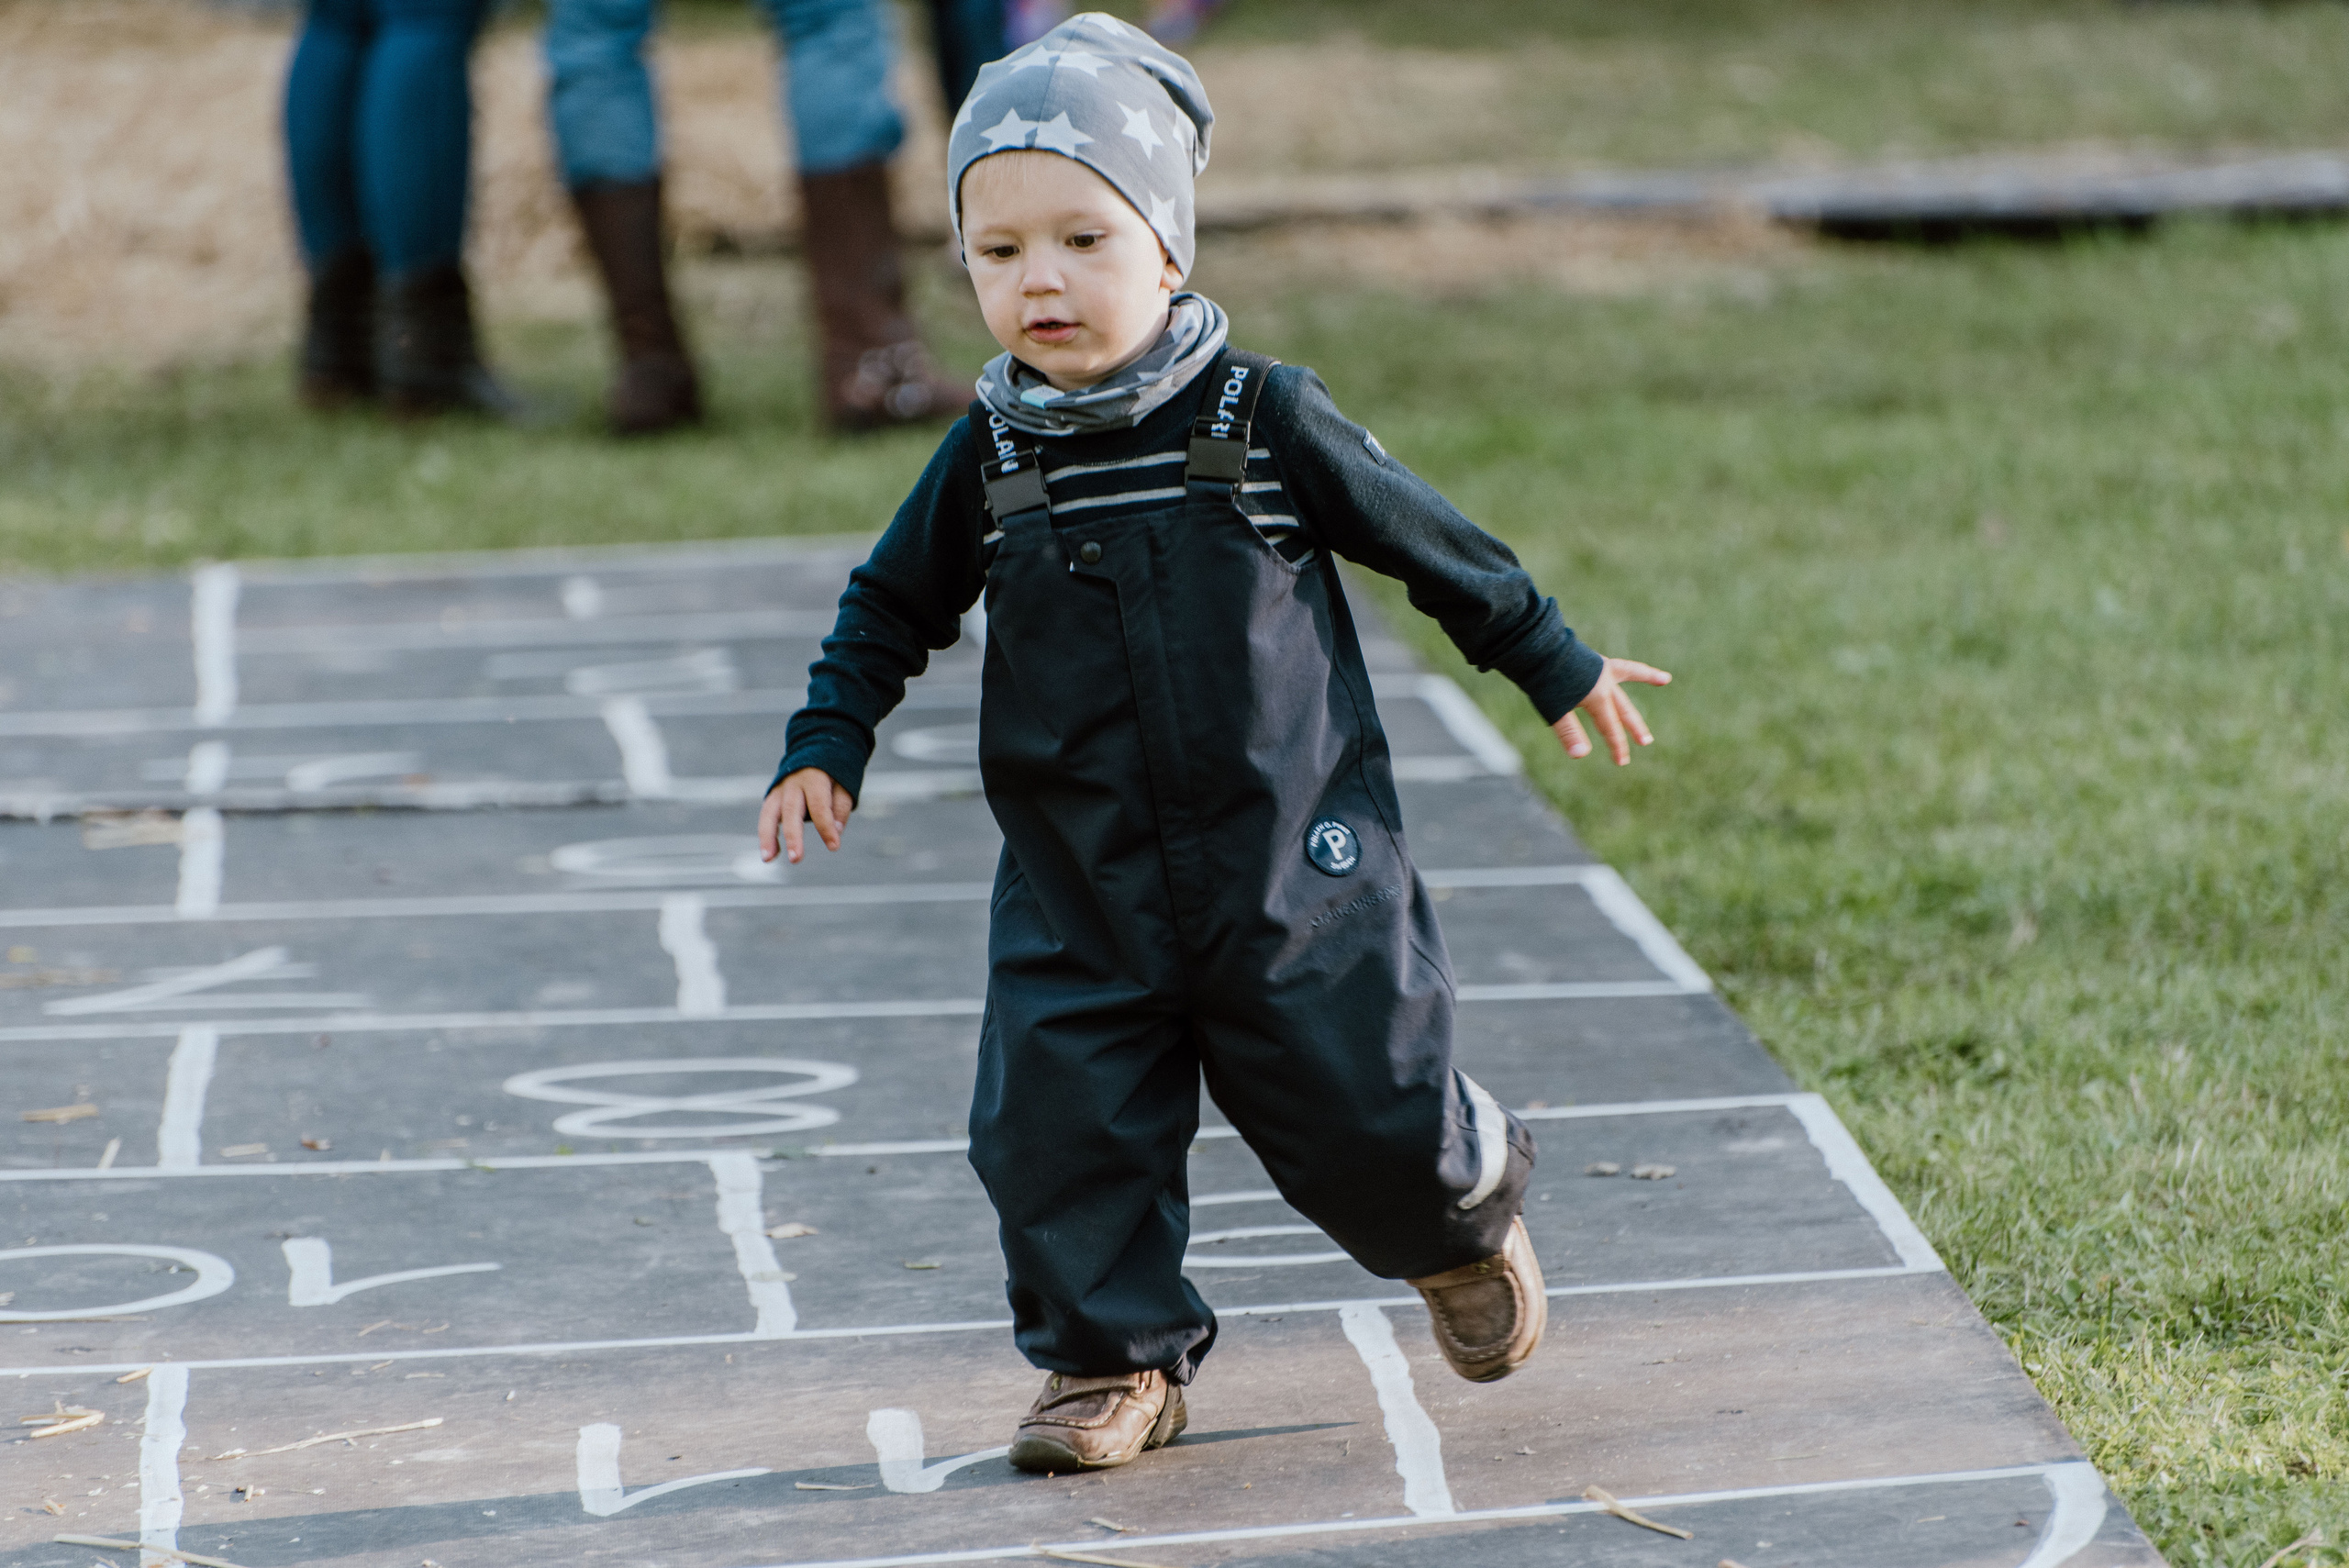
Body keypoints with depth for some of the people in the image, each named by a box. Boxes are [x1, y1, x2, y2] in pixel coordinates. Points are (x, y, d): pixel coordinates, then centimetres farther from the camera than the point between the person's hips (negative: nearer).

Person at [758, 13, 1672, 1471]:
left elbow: (1429, 539, 4)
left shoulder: (1264, 418, -9)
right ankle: (1114, 1356, 16)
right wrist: (825, 746, 4)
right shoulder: (990, 459, -2)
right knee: (1059, 1120, -4)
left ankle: (1465, 1214, 35)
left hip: (1292, 867, -2)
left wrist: (1558, 665, 12)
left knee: (1363, 1108, 2)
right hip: (1081, 886, 2)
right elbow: (894, 608, 14)